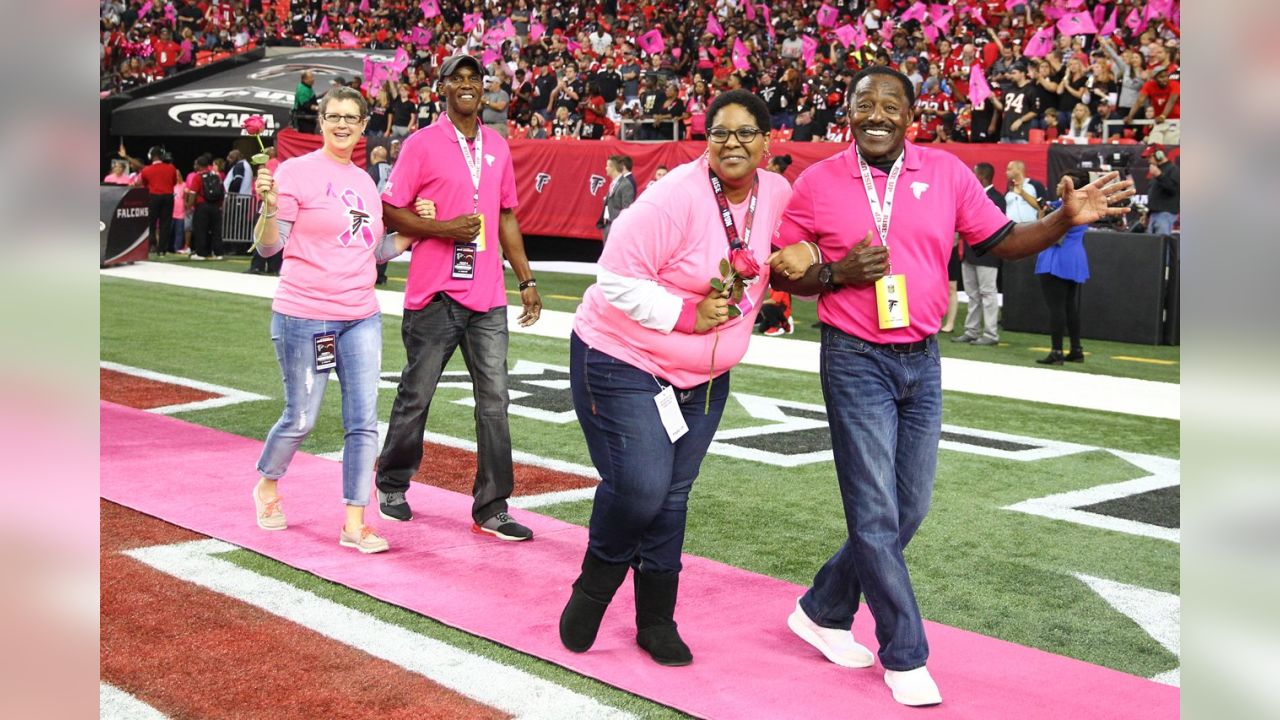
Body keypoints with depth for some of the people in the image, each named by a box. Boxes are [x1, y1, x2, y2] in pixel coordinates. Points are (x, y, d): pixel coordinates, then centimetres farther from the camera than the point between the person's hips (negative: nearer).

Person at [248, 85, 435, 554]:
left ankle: (354, 524, 6)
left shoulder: (365, 181, 13)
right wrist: (270, 206, -26)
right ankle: (267, 485, 35)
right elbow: (268, 246, -8)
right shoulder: (297, 172, -6)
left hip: (362, 317, 6)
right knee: (301, 419, 6)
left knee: (363, 422, 0)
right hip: (305, 317, -5)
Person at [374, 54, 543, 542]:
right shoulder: (422, 144, -3)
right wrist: (444, 228, -17)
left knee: (494, 401, 2)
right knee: (416, 396, 7)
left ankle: (492, 509, 7)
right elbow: (389, 211, -5)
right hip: (434, 296, -4)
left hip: (488, 299, 5)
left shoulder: (498, 147, 13)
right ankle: (392, 484, 27)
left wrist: (526, 280, 14)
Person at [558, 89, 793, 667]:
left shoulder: (778, 196, -3)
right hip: (624, 361, -6)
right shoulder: (674, 198, -23)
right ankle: (594, 587, 15)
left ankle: (656, 621, 26)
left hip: (704, 377, 6)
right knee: (640, 488, -15)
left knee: (672, 496, 11)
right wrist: (686, 314, -24)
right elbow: (616, 280, -22)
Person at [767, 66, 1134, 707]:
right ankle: (905, 656, 11)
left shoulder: (947, 173, 2)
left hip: (922, 362, 4)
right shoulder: (817, 183, -3)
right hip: (855, 360, -4)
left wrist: (1066, 219, -10)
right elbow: (782, 271, 3)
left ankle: (822, 613, 30)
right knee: (876, 515, -3)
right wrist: (837, 273, -15)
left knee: (907, 511, 11)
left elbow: (1002, 242, 6)